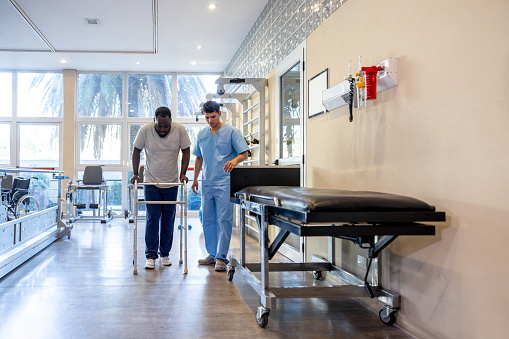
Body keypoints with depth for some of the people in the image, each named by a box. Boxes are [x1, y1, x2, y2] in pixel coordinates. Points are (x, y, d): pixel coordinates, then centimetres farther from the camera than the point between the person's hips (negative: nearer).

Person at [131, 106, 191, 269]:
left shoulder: (180, 130, -11)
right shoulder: (145, 130, -12)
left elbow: (186, 151, 0)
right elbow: (136, 151, 1)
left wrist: (183, 174, -6)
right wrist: (135, 174, -2)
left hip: (171, 183, 1)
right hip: (151, 182, -1)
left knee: (168, 220, 7)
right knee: (152, 219, -3)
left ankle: (165, 254, 20)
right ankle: (150, 256, 6)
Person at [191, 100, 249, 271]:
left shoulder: (232, 132, -2)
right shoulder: (201, 134, 14)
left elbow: (244, 153, -5)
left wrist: (234, 160, -26)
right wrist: (195, 179, 18)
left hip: (225, 182, -5)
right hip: (207, 183, 6)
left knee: (224, 220, -8)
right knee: (208, 220, 10)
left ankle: (221, 257, -4)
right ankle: (212, 254, 21)